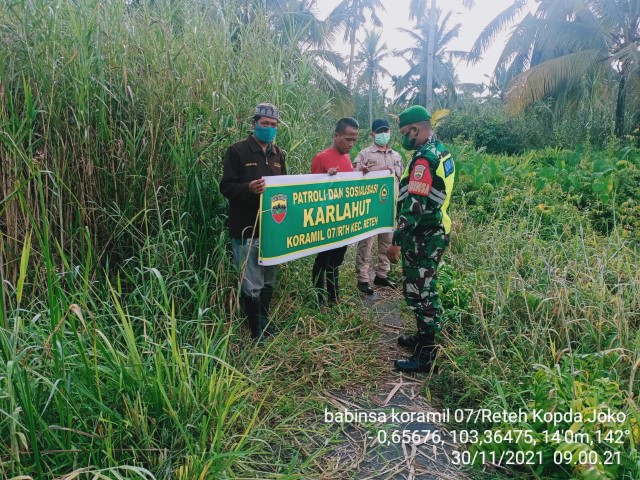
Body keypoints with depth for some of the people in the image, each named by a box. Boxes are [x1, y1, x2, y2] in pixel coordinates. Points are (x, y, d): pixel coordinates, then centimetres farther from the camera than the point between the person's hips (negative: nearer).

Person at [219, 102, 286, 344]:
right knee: (252, 285, 0)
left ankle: (265, 322, 33)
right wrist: (248, 188, -28)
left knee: (269, 281, 16)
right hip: (246, 230, -6)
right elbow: (226, 187, -10)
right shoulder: (237, 151, -6)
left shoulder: (278, 154, 14)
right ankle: (257, 331, 15)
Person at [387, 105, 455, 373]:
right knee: (423, 289, 20)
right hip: (436, 231, 10)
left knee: (420, 292, -3)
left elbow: (414, 205, -25)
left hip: (422, 237, -10)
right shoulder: (440, 152, 12)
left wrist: (397, 240, -23)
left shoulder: (424, 159, -20)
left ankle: (425, 356, 7)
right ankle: (423, 338, 35)